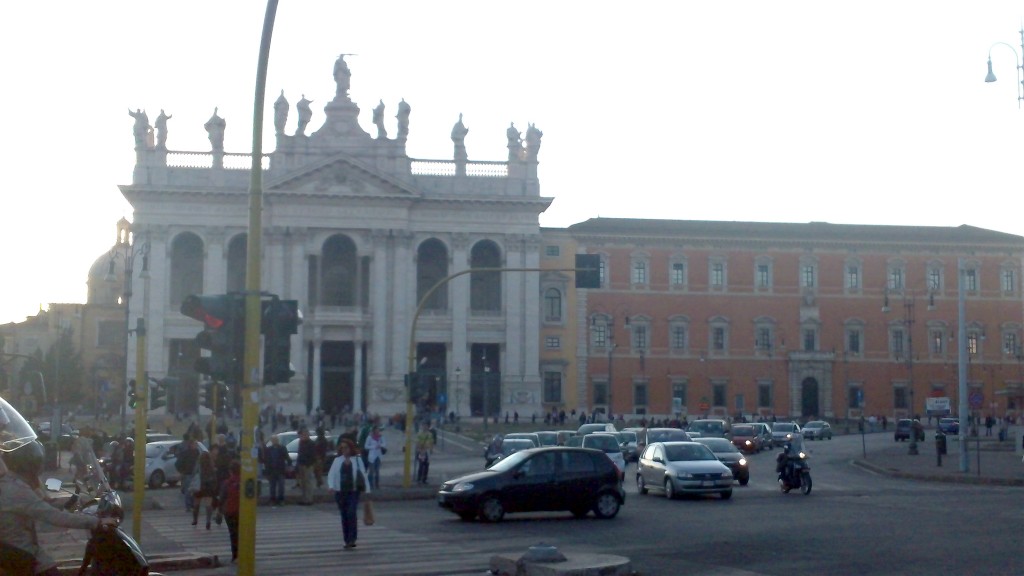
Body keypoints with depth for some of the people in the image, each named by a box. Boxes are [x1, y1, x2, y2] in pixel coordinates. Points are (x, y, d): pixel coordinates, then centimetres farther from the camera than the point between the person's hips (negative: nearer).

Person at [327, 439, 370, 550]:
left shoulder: (357, 460, 4)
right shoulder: (337, 460, 8)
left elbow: (363, 475, 4)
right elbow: (331, 474, 0)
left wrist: (367, 490, 0)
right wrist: (331, 486, -18)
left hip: (353, 491, -3)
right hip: (340, 492, 3)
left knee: (351, 514, -16)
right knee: (344, 516, 6)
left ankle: (351, 540, -14)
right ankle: (348, 541, 13)